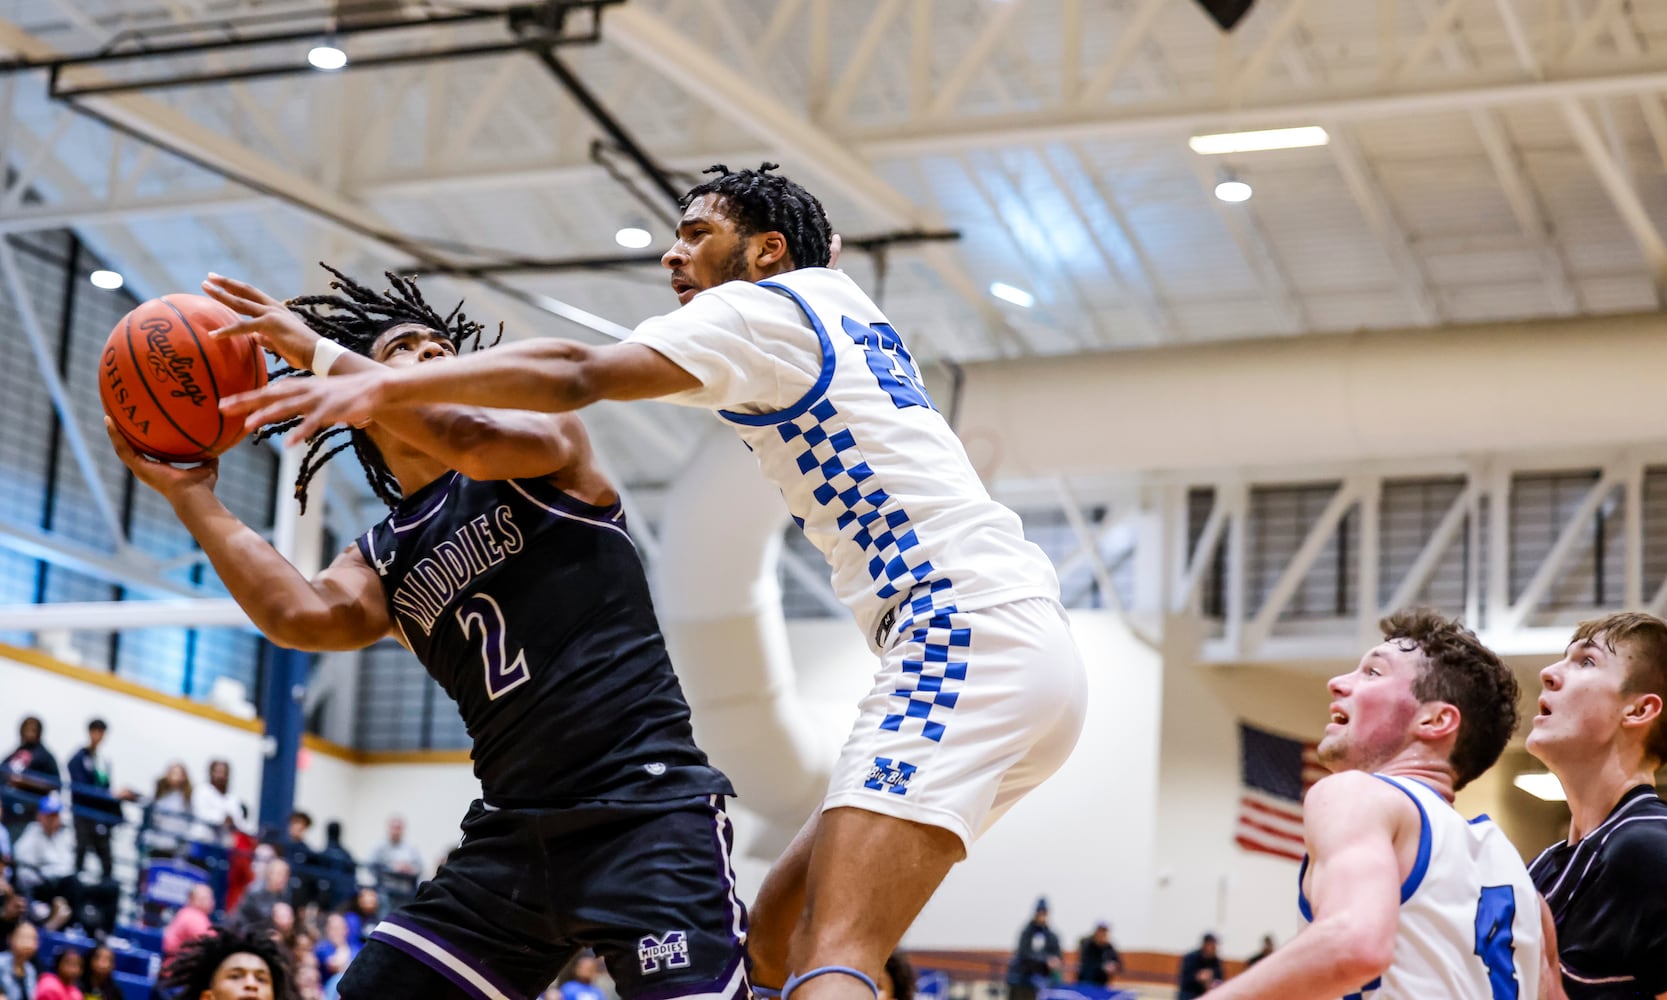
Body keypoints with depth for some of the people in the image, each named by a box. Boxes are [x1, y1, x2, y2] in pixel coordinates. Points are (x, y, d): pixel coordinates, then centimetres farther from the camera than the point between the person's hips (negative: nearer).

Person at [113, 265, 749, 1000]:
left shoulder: (541, 429, 7)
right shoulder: (381, 560, 16)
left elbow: (474, 438, -18)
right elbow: (301, 616, -7)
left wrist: (320, 350, -13)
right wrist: (191, 496, -8)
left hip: (645, 807, -5)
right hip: (513, 835, 5)